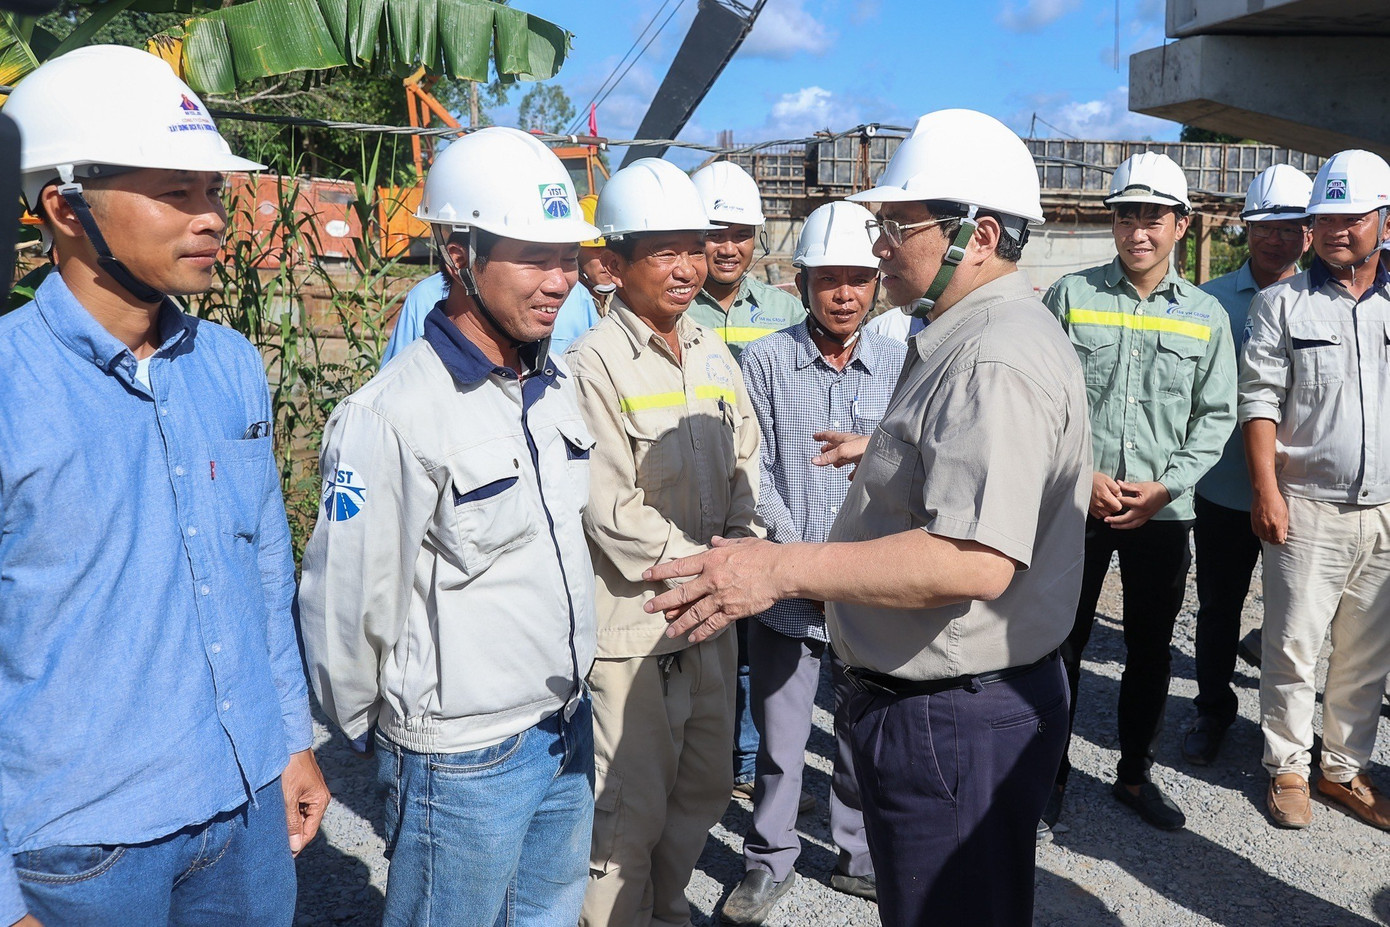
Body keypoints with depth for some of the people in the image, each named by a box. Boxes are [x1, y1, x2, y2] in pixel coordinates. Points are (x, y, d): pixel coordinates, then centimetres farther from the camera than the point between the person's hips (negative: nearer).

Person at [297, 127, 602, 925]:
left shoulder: (557, 384, 3)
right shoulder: (391, 416, -22)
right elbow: (344, 603, -17)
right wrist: (374, 731, -2)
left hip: (569, 730, 7)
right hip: (463, 761, -7)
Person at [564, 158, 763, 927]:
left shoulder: (715, 358, 10)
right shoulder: (594, 365, -14)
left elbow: (744, 476, 14)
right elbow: (615, 518, -18)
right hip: (630, 626, -7)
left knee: (704, 790, 19)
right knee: (630, 813, 4)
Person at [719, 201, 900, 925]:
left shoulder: (900, 366, 2)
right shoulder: (765, 362, -3)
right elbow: (756, 477, -5)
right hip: (787, 591, -1)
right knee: (779, 737, 10)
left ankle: (860, 854, 37)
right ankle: (769, 859, 32)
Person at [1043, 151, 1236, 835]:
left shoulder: (1205, 316, 6)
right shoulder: (1071, 296, 0)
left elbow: (1216, 414, 6)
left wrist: (1165, 485, -8)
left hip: (1163, 511, 2)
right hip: (1076, 503, -2)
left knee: (1151, 648, 14)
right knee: (1061, 644, 4)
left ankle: (1135, 773, 32)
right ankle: (1049, 778, 19)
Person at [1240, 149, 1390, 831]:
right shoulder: (1281, 304, 0)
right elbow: (1260, 402, -4)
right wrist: (1266, 490, -12)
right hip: (1308, 509, -3)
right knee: (1293, 647, 2)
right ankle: (1287, 769, 18)